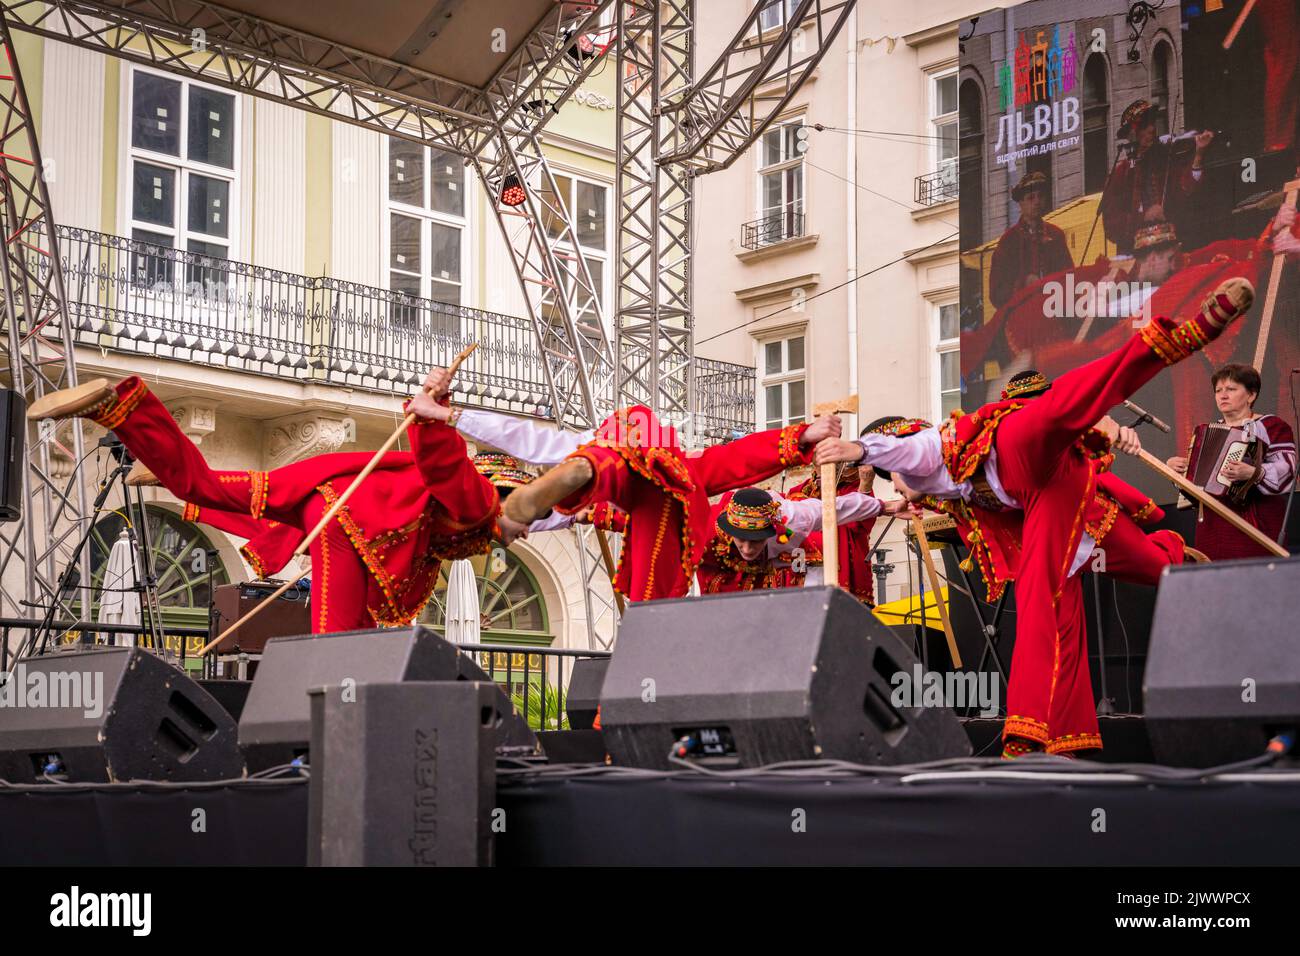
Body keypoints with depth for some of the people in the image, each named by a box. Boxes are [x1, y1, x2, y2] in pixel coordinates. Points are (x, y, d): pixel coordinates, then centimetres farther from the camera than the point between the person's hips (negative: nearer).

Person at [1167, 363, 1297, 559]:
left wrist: (1253, 473, -27)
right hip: (1211, 525, 5)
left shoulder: (1271, 427, 1)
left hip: (1256, 523, -5)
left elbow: (1286, 470, -11)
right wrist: (1173, 465, 8)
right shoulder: (1206, 432, 19)